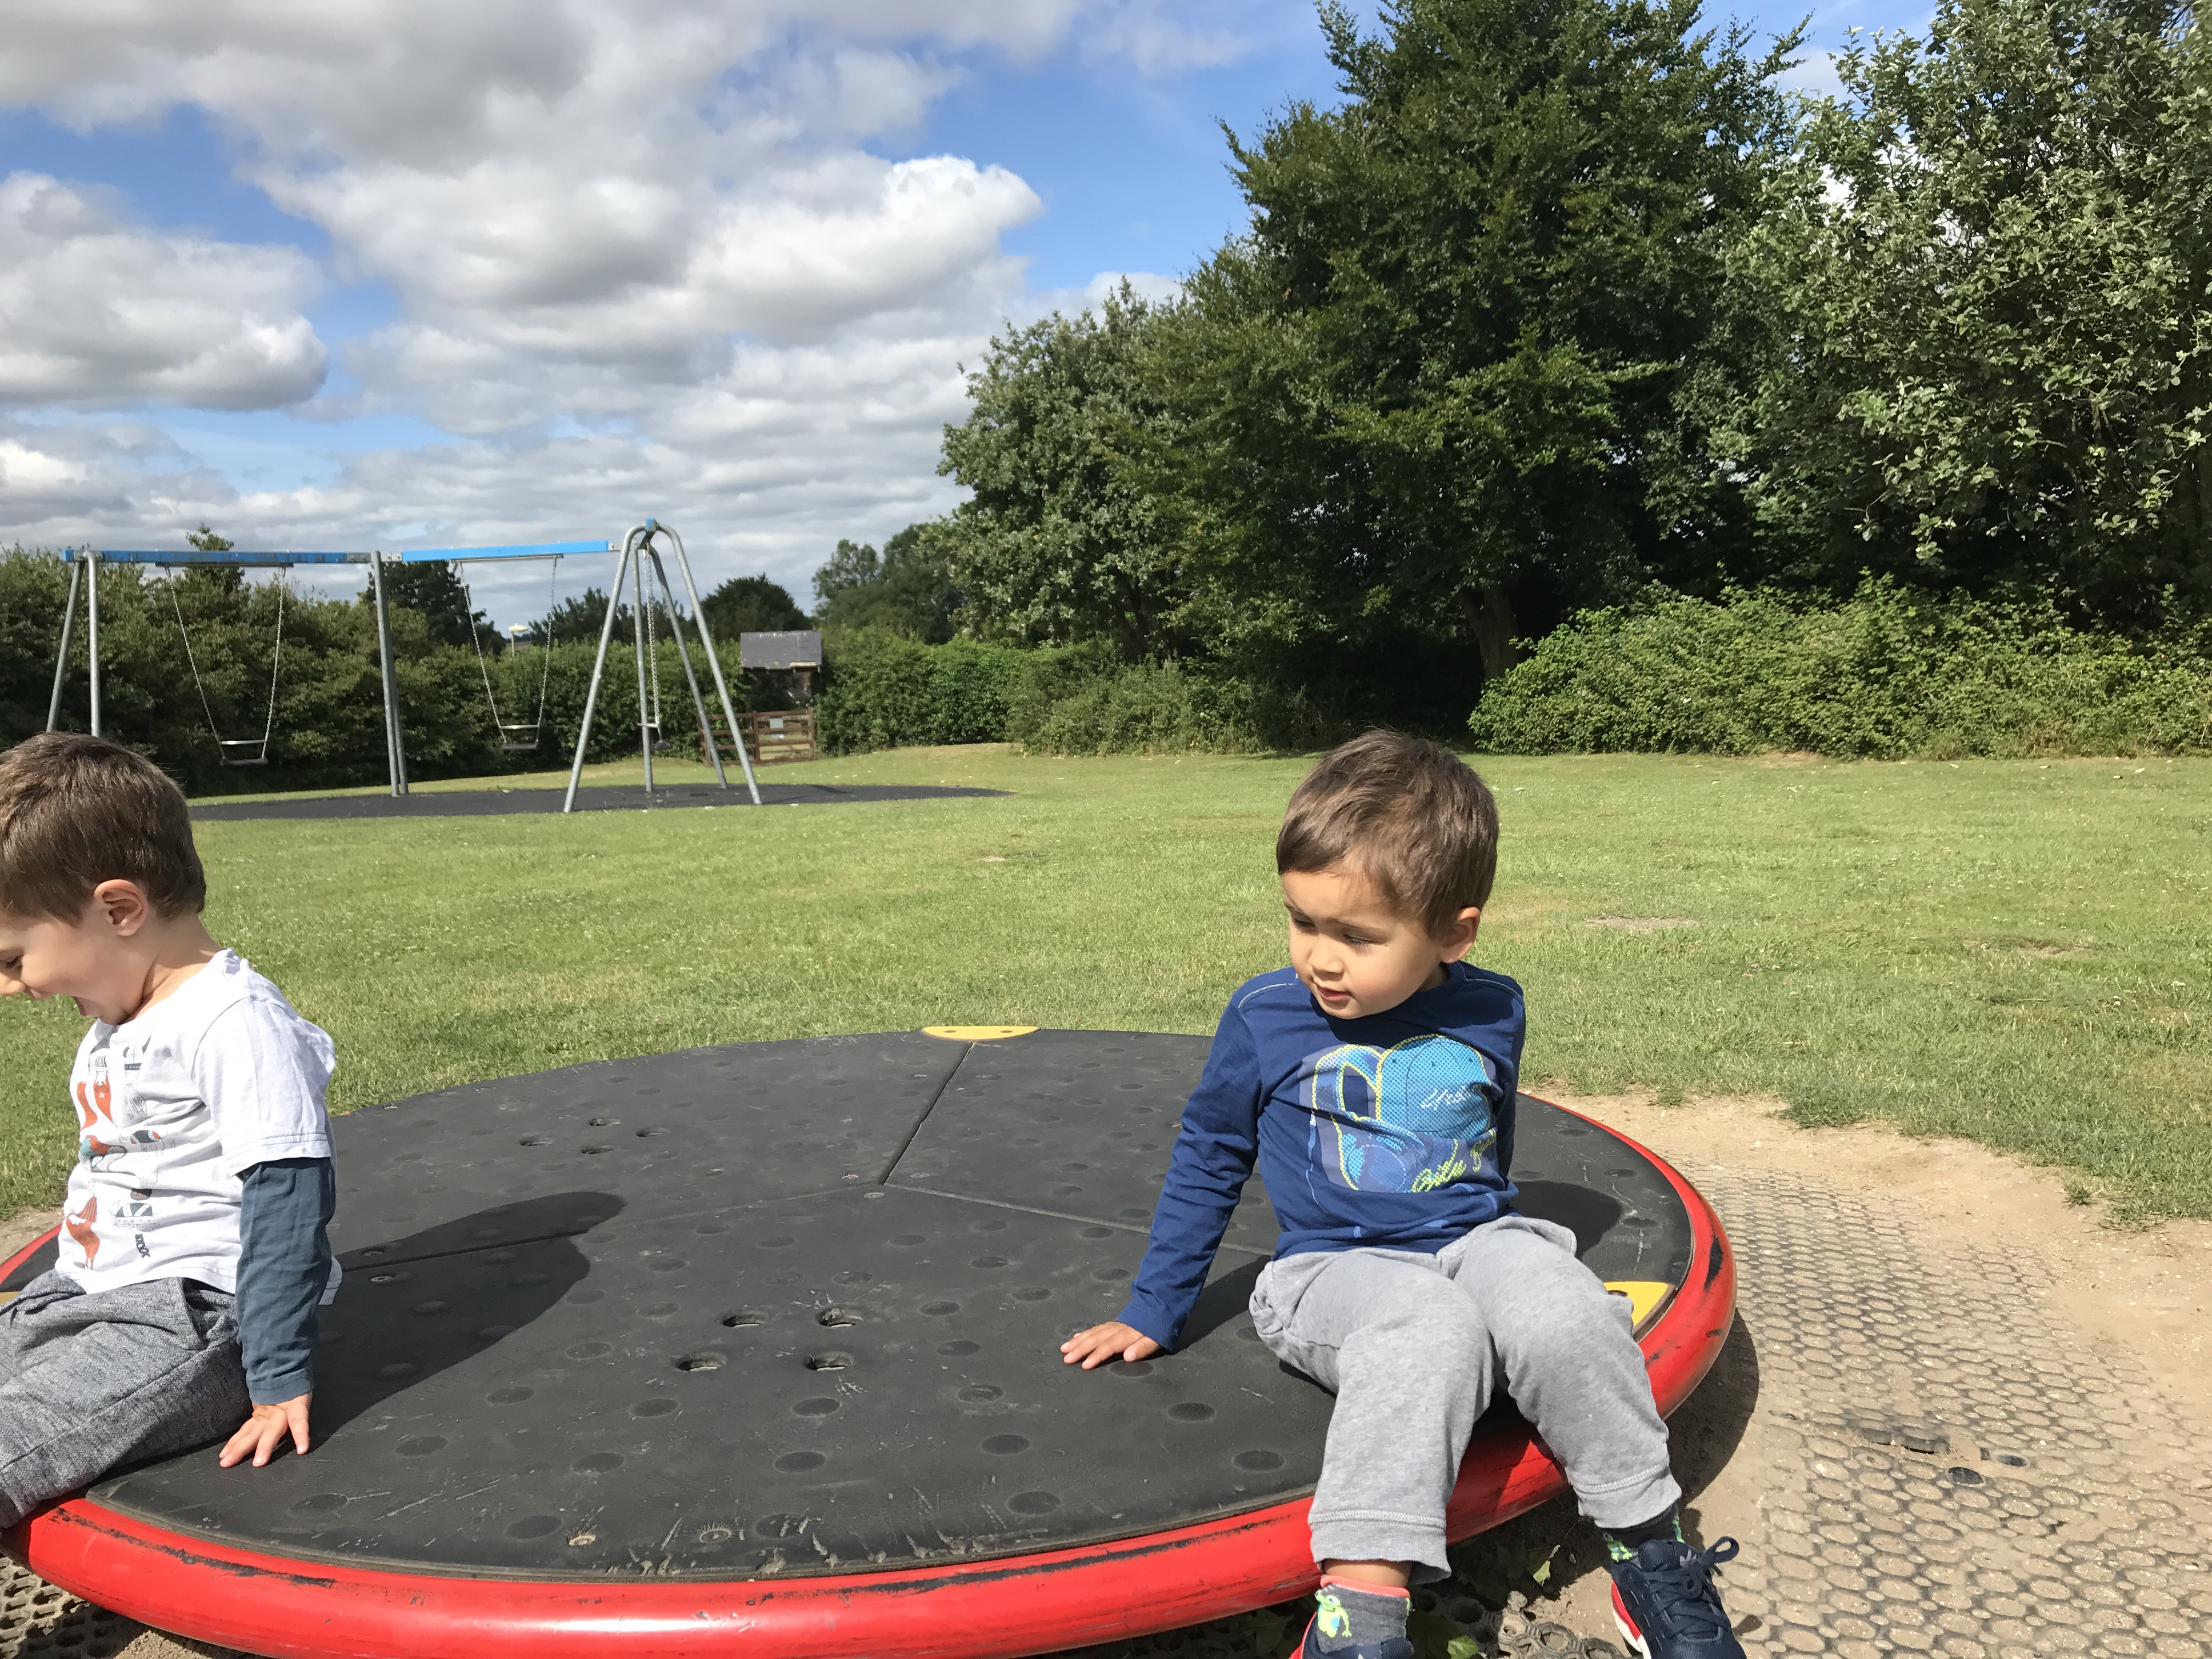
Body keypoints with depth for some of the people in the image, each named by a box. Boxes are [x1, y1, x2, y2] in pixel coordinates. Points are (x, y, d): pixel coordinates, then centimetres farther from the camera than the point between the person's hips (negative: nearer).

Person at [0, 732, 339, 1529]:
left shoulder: (234, 1021, -19)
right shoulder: (116, 1024, 15)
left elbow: (287, 1201, -22)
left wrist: (281, 1379, -22)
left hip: (195, 1316, -10)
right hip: (84, 1295, 11)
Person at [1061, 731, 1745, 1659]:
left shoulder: (1492, 1015, 1)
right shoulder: (1264, 1018, -4)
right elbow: (1207, 1162, 8)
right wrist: (1152, 1312, 12)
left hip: (1475, 1241, 3)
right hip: (1339, 1269, -2)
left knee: (1566, 1314, -31)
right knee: (1431, 1332, -37)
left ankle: (1652, 1560, -10)